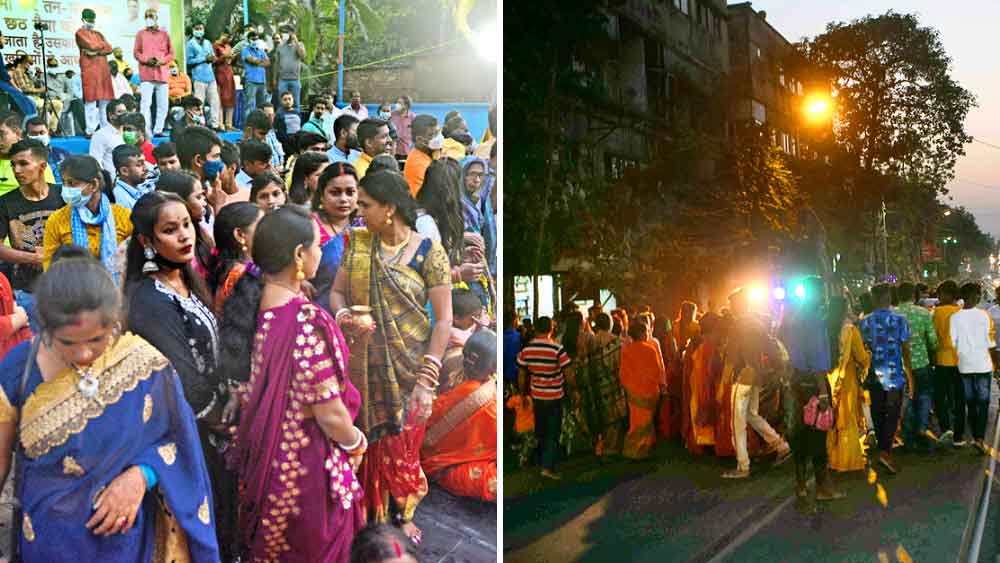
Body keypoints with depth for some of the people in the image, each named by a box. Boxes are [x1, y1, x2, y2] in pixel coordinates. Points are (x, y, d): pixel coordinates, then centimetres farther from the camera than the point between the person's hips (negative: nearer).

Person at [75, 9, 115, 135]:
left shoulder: (98, 34, 23)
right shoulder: (80, 33, 3)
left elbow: (109, 49, 10)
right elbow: (91, 46, -11)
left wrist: (96, 52, -5)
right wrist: (102, 45, 6)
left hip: (103, 68, 6)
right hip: (89, 68, -6)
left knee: (105, 99, 4)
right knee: (91, 100, -10)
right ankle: (90, 131, -9)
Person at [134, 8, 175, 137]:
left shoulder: (165, 34, 12)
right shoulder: (141, 34, 10)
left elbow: (171, 53, 10)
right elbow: (136, 52, 6)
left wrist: (161, 61, -8)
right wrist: (146, 60, -12)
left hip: (162, 73, 2)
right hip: (147, 73, -2)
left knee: (163, 105, 3)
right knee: (146, 103, -11)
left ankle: (158, 130, 12)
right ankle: (147, 132, -12)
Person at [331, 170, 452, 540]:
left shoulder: (428, 253, -12)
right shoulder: (357, 243, 1)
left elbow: (444, 319, -12)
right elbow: (337, 291, 9)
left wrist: (427, 378, -16)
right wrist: (342, 313, -16)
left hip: (409, 368, -3)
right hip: (365, 365, 3)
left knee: (402, 444, 7)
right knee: (370, 441, 12)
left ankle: (402, 514, 29)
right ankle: (372, 511, 30)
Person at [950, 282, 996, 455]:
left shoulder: (954, 317, -4)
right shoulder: (984, 315, -8)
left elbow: (952, 343, -1)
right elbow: (991, 343, -6)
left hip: (964, 365, 2)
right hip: (982, 364, -2)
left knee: (971, 402, 13)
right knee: (983, 402, 3)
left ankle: (975, 436, 18)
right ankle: (980, 438, -9)